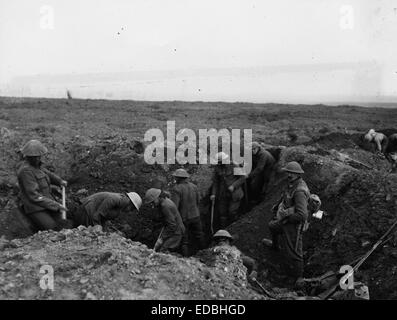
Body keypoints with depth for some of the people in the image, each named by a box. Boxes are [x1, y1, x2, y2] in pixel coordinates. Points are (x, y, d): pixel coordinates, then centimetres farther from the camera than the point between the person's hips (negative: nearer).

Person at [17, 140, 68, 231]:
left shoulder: (36, 165, 4)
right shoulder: (26, 171, -20)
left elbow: (46, 173, 25)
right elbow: (34, 196, -22)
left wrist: (60, 181, 5)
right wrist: (55, 205, -21)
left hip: (47, 202, 8)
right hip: (34, 208, -8)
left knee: (64, 225, -7)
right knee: (53, 229, -20)